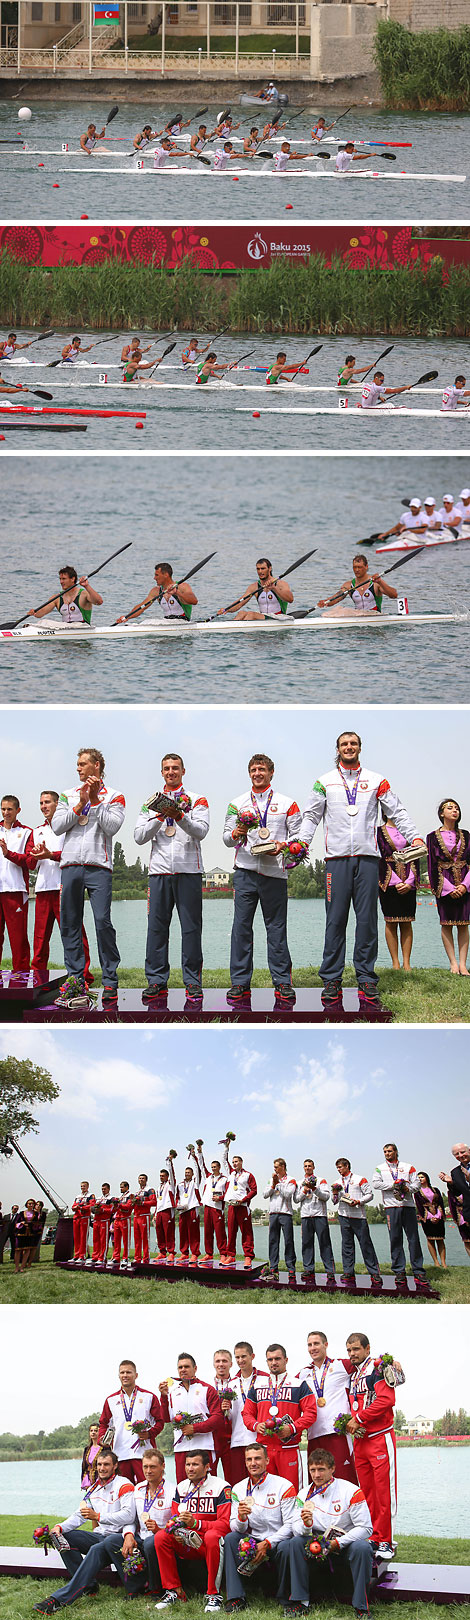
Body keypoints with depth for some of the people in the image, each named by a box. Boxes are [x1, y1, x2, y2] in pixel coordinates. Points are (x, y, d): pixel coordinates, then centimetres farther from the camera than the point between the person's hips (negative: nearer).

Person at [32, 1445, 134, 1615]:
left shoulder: (123, 1485, -4)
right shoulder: (95, 1489, 19)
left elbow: (127, 1515, -17)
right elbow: (79, 1515, 15)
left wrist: (97, 1516, -24)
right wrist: (60, 1527, -5)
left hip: (119, 1536, -8)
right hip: (100, 1536, 8)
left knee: (97, 1549, -39)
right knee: (61, 1537, -11)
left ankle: (60, 1599, -47)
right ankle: (89, 1586, -17)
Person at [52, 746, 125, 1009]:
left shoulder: (113, 796, 7)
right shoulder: (69, 795, 17)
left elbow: (112, 826, -7)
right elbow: (57, 825, 5)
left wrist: (95, 800, -7)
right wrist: (81, 804, -3)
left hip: (99, 866, -4)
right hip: (71, 864, 4)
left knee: (103, 921, -12)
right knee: (70, 923, 2)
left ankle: (110, 982, -7)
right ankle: (76, 980, 7)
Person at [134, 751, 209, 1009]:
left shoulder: (196, 800, 9)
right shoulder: (151, 802, 16)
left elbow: (201, 831, -6)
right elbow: (139, 837, 6)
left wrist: (180, 817, -22)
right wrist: (160, 817, -8)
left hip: (189, 870, -2)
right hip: (159, 871, 2)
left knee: (191, 927, -3)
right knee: (157, 926, -1)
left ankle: (193, 982, -1)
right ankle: (156, 982, 4)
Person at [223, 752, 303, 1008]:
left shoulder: (287, 804, 11)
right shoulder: (237, 804, 15)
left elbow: (298, 836, 8)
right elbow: (227, 837, 11)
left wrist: (282, 846, -11)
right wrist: (235, 835, -11)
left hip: (274, 871, -1)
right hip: (245, 870, 1)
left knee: (276, 928, -1)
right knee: (241, 926, -3)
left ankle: (282, 982, 2)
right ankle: (239, 984, 0)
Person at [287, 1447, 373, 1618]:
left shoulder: (351, 1492, -11)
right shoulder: (304, 1495, 3)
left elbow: (365, 1528, -15)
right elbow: (295, 1528, -2)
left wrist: (337, 1543, -23)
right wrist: (305, 1525, -27)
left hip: (347, 1543, -4)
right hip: (319, 1544, 4)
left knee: (362, 1548, -35)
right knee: (296, 1542, -22)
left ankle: (361, 1606, -26)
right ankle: (299, 1601, -16)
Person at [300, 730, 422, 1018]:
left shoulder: (376, 781, 13)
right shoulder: (325, 782, 13)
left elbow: (397, 812, 11)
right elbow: (312, 815, 12)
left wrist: (415, 837, -1)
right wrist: (302, 842, -3)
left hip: (367, 856, 0)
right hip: (337, 858, 0)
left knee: (367, 920, -2)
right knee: (335, 920, -3)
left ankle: (366, 980, -1)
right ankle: (332, 981, -1)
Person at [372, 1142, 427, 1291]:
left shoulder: (408, 1167, 14)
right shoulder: (380, 1169, 14)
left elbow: (416, 1184, 8)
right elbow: (376, 1184, -1)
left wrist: (407, 1188, -13)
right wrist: (393, 1185, -10)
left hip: (408, 1205, 0)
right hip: (391, 1206, 0)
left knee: (413, 1238, -4)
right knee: (395, 1239, -4)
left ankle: (418, 1271, -2)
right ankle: (399, 1271, -2)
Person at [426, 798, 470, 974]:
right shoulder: (433, 837, 4)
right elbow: (432, 865, -1)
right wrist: (449, 888, -10)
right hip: (444, 885, -2)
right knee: (447, 924, -3)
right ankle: (453, 963, 0)